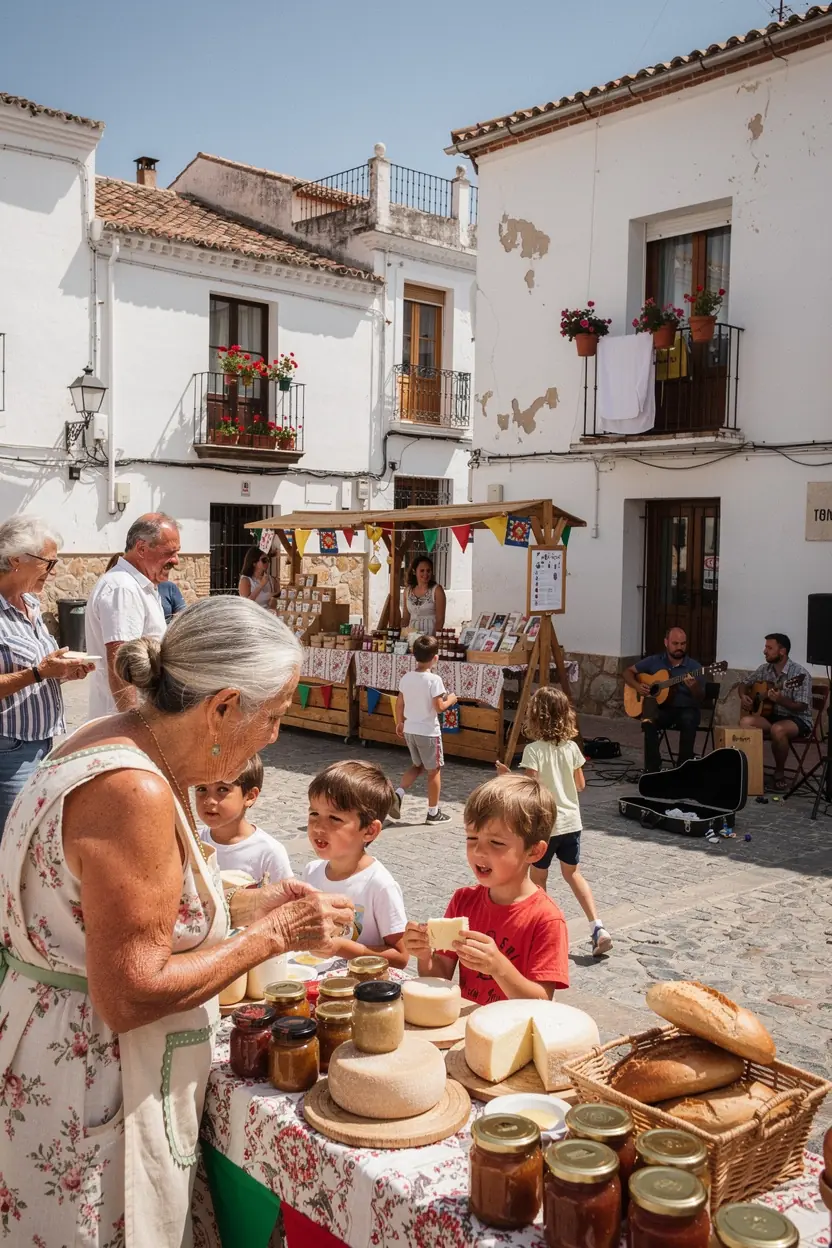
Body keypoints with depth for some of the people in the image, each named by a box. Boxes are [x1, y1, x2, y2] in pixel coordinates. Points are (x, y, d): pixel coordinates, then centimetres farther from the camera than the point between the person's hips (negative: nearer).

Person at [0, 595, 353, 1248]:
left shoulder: (122, 743, 2)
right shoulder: (132, 791, -28)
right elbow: (132, 996, -26)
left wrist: (253, 902, 4)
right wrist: (274, 935, -18)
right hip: (92, 1088, -9)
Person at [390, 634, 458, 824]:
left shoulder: (406, 678, 0)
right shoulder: (434, 679, -17)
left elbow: (399, 704, 7)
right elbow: (439, 707, -19)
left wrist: (399, 723, 20)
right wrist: (450, 700, 0)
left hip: (409, 730, 6)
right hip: (428, 732, -6)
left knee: (417, 765, 24)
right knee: (434, 770, 9)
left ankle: (398, 794, 5)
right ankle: (433, 812, 16)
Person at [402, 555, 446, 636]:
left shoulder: (437, 590, -1)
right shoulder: (408, 590, 11)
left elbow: (440, 619, -4)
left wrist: (434, 637, -15)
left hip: (431, 636, -3)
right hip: (411, 635, 4)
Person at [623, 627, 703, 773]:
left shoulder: (694, 667, -1)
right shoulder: (654, 661, 6)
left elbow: (700, 698, -6)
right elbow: (628, 672, 14)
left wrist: (693, 687, -29)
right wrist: (637, 686, -7)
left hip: (686, 709, -1)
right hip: (661, 709, 1)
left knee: (689, 721, -37)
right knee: (649, 722, -33)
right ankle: (653, 768, -25)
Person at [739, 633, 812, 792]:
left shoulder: (800, 674, -17)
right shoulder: (764, 669, 3)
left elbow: (801, 707, -19)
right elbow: (744, 685, 18)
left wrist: (780, 700, -34)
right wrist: (743, 697, -4)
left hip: (797, 719, -6)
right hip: (770, 715, 6)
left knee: (777, 729, -39)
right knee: (745, 722, -24)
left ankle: (779, 774, -17)